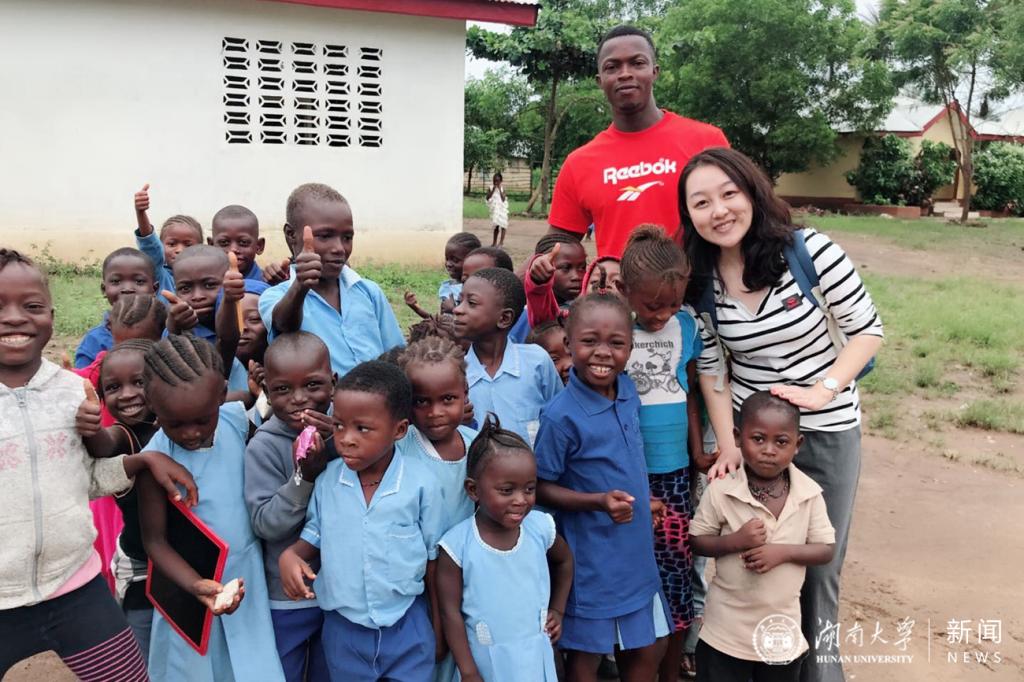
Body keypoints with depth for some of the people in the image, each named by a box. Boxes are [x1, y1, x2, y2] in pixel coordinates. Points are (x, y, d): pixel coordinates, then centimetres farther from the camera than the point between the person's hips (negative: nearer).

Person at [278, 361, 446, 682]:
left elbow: (433, 558, -4)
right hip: (343, 628, 3)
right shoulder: (327, 479, -8)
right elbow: (314, 535, 7)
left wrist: (438, 625, 5)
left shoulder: (420, 483, -15)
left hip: (408, 628, -3)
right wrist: (290, 555, -15)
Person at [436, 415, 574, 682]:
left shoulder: (541, 527, -11)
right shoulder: (457, 545, -19)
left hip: (536, 656, 3)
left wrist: (558, 609, 10)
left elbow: (564, 561, 11)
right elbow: (451, 612, -11)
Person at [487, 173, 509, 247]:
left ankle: (501, 242, -5)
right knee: (496, 225, 12)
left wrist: (500, 189, -15)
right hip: (494, 209, 2)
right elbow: (488, 198, -9)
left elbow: (503, 199, -12)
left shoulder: (502, 188, -2)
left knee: (502, 225, -8)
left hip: (501, 208, -2)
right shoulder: (491, 188, 1)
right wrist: (493, 190, -15)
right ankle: (494, 242, 23)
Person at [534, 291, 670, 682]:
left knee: (649, 648, 21)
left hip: (637, 551, 6)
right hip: (591, 559, -6)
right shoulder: (561, 416, -23)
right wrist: (597, 501, -27)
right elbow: (540, 488, -15)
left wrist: (644, 499, 10)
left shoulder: (628, 390, -3)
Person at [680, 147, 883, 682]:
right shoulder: (701, 279, -7)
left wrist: (823, 391, -20)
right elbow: (710, 368, 0)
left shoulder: (808, 250, -16)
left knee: (817, 566, 11)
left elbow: (868, 330, -9)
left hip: (827, 434, -2)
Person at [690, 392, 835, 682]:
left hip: (782, 628, 2)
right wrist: (735, 541, -25)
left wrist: (783, 552, -22)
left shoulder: (809, 493, -10)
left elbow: (826, 550, -5)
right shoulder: (721, 489, -15)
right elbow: (697, 541, -8)